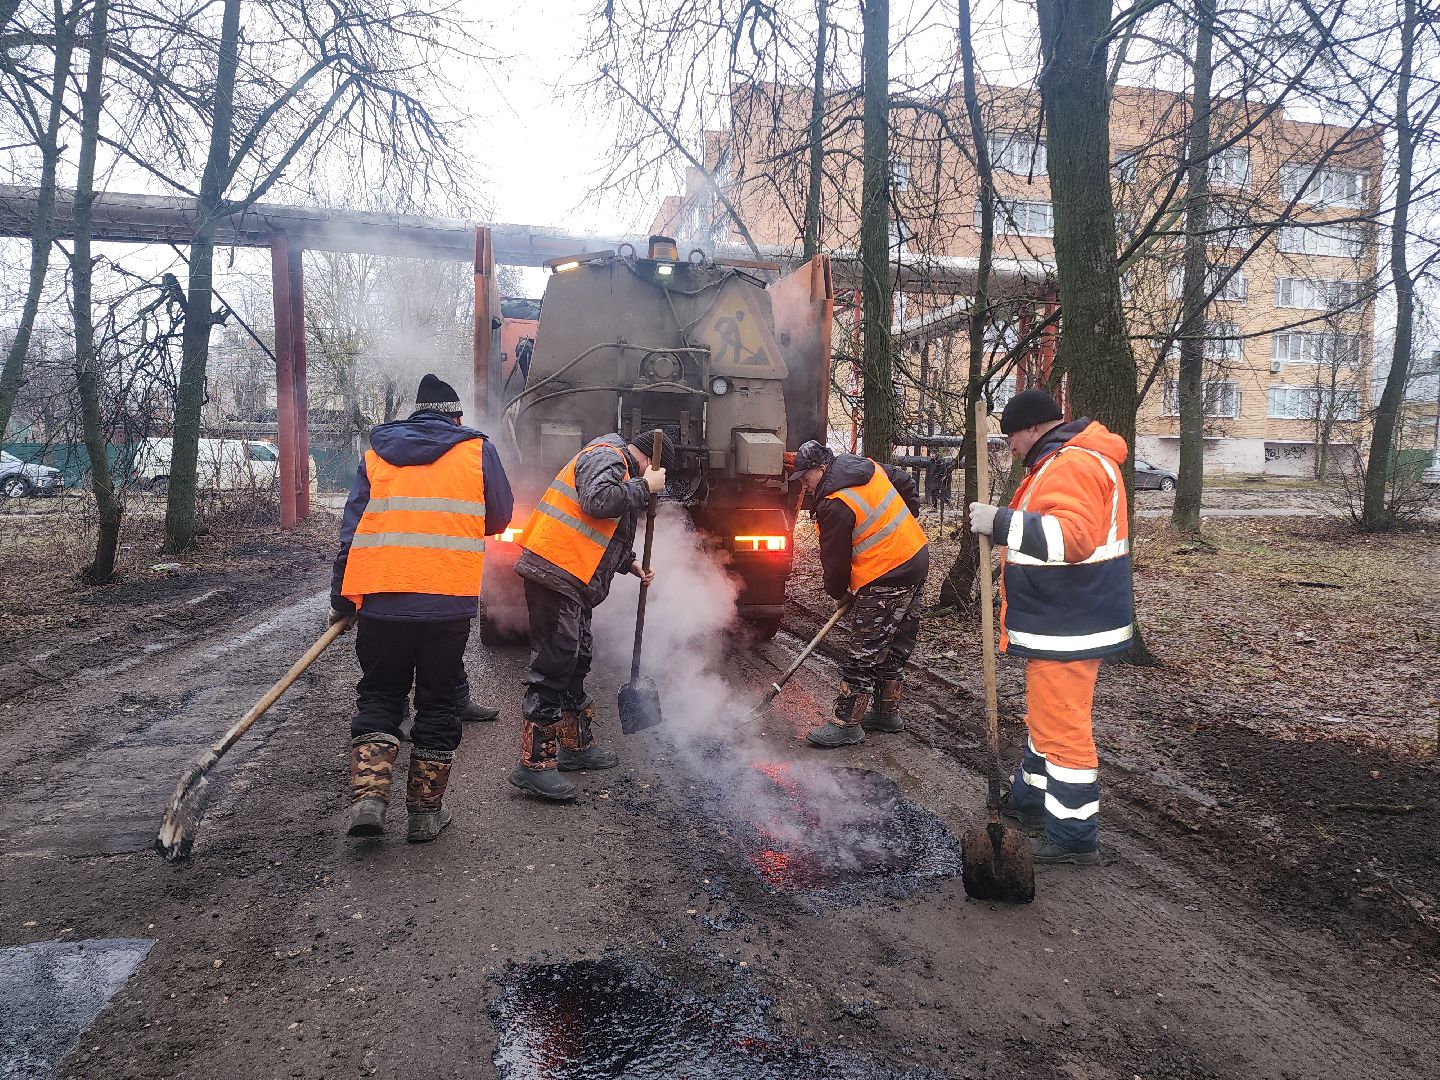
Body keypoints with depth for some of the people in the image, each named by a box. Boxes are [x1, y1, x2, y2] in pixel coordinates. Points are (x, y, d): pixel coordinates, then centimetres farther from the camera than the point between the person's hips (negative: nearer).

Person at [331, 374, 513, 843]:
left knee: (378, 698, 16)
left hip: (381, 600, 2)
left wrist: (341, 599, 14)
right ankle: (425, 812, 17)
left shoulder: (377, 451, 11)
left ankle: (368, 797, 2)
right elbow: (499, 518, 11)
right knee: (438, 703, 11)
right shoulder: (477, 450, 5)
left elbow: (351, 530, 9)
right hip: (448, 601, -2)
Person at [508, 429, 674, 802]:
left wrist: (631, 564, 18)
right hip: (555, 572, -11)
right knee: (552, 666, -9)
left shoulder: (618, 467, 24)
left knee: (575, 663, 18)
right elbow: (598, 500, -27)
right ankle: (534, 764, -5)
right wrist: (644, 487, -15)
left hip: (572, 580, 11)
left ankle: (576, 746, 31)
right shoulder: (606, 457, -7)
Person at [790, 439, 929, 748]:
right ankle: (887, 713, 30)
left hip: (886, 580, -10)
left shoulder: (835, 505, -20)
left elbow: (835, 561, -10)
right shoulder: (867, 466, 6)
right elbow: (906, 482, 22)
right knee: (894, 647, 19)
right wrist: (903, 526, 22)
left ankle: (846, 724, 2)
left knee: (863, 654, -3)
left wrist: (838, 592, 8)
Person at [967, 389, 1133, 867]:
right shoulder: (1067, 460, 17)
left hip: (1067, 629, -12)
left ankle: (1074, 838, 8)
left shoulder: (1072, 465, -19)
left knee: (1062, 727, -3)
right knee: (1047, 716, 22)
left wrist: (1002, 522, -34)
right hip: (1061, 620, 12)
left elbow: (1074, 536, -34)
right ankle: (1030, 800, 38)